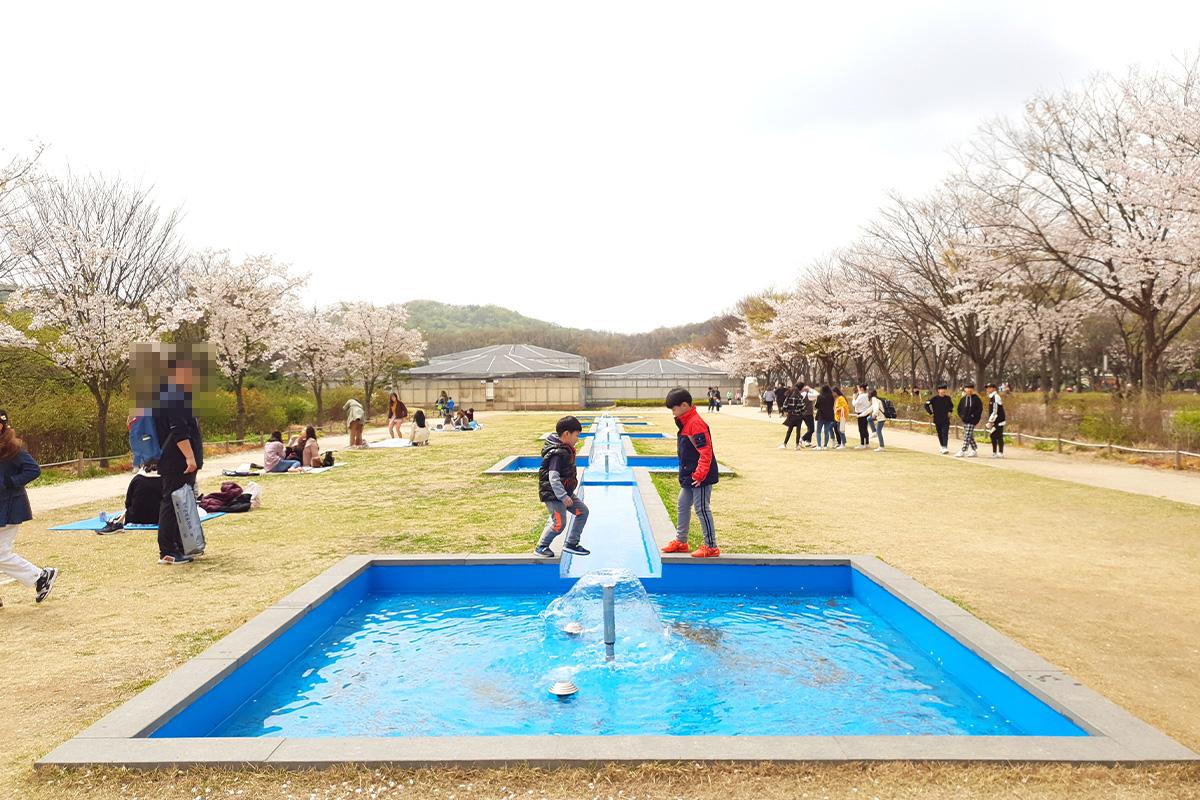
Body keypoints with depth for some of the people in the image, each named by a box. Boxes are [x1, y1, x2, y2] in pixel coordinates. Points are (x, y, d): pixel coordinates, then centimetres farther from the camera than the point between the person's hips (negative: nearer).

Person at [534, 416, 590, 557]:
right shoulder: (557, 454, -24)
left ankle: (571, 544, 19)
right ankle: (541, 547, 10)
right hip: (553, 494, -10)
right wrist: (563, 496, -28)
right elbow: (553, 477, -28)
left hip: (564, 492, 10)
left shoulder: (566, 449, 8)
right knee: (559, 523, -11)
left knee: (583, 511, 10)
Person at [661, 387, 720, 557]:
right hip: (689, 476, 11)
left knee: (702, 509, -3)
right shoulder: (686, 422, 10)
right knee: (683, 505, 19)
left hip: (700, 478, -11)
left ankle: (711, 547, 8)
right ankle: (681, 541, 31)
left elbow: (706, 452, -25)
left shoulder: (696, 423, -21)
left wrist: (700, 474, -27)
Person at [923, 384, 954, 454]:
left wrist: (950, 412, 10)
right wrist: (930, 413, -5)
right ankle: (942, 447, 24)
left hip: (946, 420, 0)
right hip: (937, 420, 0)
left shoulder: (948, 398, 3)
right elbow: (926, 405, -3)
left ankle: (945, 448, -15)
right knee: (940, 434, 10)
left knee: (945, 434, -9)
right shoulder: (934, 398, -6)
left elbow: (951, 405, 23)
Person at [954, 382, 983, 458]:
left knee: (967, 436, -9)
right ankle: (975, 450, 20)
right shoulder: (963, 399, 10)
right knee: (970, 436, 11)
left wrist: (974, 417, -12)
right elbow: (959, 409, 16)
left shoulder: (976, 399, -4)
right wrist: (961, 416, 4)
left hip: (972, 421, -6)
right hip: (965, 421, 6)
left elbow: (979, 409, -5)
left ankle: (963, 451, -10)